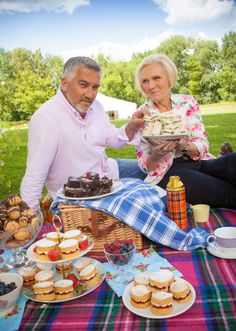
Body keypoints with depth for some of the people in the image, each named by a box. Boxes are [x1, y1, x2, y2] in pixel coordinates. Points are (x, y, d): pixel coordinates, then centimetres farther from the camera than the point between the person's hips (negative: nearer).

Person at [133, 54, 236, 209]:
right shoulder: (140, 116, 3)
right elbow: (145, 165, 2)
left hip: (200, 163, 3)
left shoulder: (188, 102, 7)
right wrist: (156, 154, -21)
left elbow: (203, 145, 1)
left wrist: (181, 146, -21)